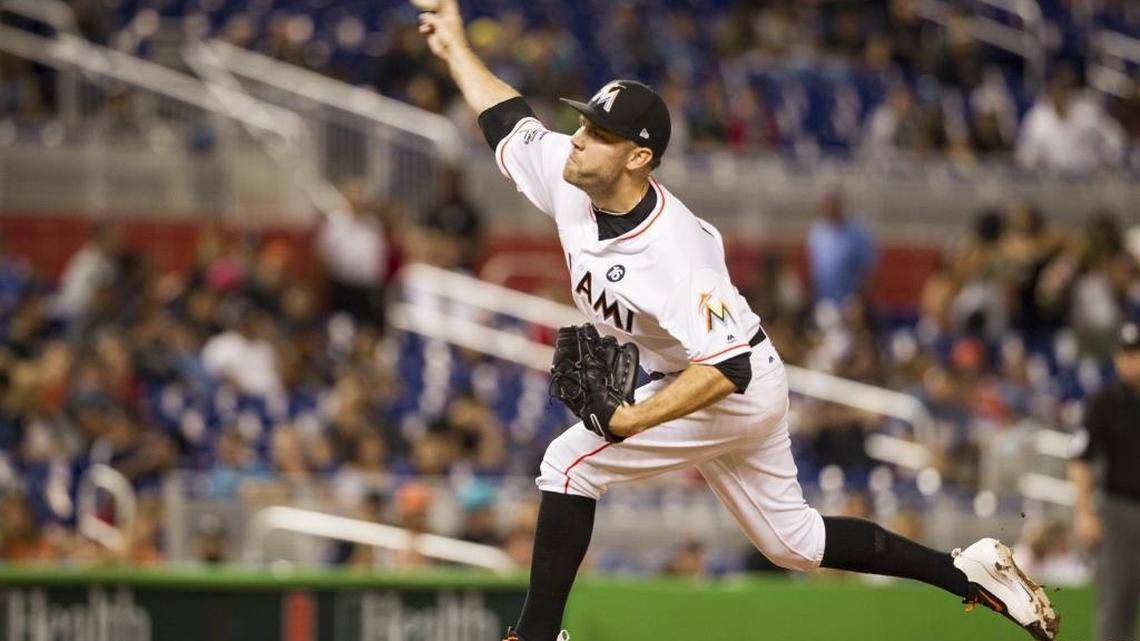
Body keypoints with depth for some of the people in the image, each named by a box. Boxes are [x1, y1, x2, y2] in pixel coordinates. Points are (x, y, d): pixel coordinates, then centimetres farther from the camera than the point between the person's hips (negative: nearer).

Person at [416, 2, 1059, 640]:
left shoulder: (672, 250, -35)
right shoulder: (568, 176, -13)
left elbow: (729, 366, -39)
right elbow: (512, 121, 8)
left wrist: (635, 420, -47)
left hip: (738, 391, -9)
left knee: (571, 462, -15)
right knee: (794, 541, 17)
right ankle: (971, 570, 24)